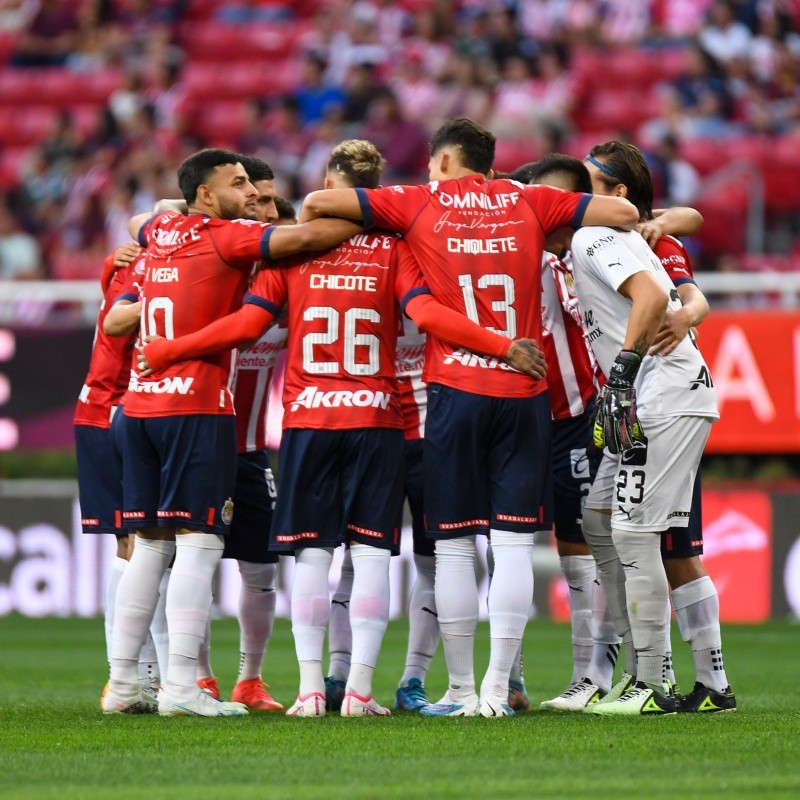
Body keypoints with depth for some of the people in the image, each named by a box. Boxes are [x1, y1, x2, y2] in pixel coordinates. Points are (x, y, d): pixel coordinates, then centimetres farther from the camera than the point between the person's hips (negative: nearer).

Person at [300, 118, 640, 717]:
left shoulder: (421, 204, 5)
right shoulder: (529, 202, 9)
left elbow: (317, 203, 2)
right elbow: (624, 213, 8)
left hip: (455, 391, -1)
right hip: (524, 392, 1)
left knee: (454, 545, 5)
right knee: (513, 544, 1)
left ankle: (461, 691, 6)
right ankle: (496, 690, -2)